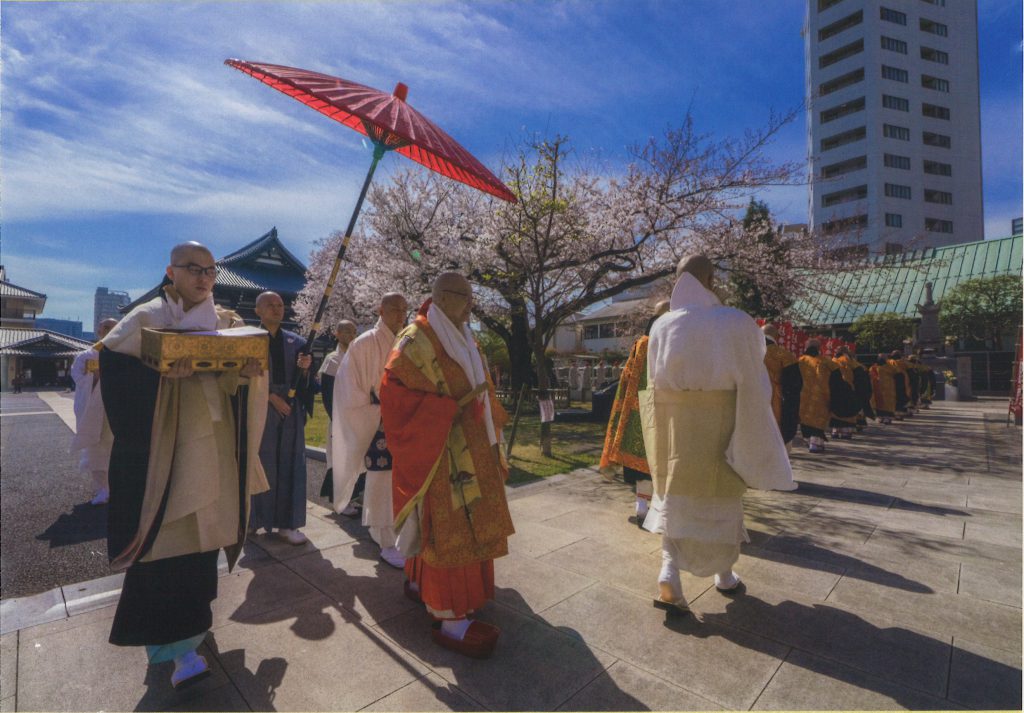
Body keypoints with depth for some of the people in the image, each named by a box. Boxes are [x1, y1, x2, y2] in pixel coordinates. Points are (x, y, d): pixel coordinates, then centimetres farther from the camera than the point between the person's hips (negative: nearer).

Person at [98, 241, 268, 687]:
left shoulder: (226, 322, 7)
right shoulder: (146, 318, -2)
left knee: (200, 529, 12)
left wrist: (247, 372, -19)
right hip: (163, 444, -3)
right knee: (170, 534, -6)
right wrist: (160, 372, -25)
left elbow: (232, 383, 3)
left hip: (210, 443, 4)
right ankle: (178, 643, 2)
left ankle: (188, 618, 35)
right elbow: (113, 365, -8)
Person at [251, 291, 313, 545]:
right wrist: (270, 396, -13)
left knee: (290, 464, 2)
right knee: (263, 465, 1)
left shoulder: (296, 342, 10)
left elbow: (303, 384, 7)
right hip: (261, 410, -2)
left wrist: (305, 368, -14)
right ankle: (258, 519, 16)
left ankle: (287, 523, 9)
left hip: (291, 410, 3)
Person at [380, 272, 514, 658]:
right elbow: (394, 395, -19)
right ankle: (448, 616, 11)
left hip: (470, 449, 9)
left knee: (464, 522, 17)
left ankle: (420, 581, 37)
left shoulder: (465, 340, 13)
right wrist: (448, 409, -22)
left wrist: (490, 437, 13)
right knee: (446, 528, -2)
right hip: (435, 451, -9)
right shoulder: (415, 341, -13)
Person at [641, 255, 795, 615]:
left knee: (676, 497, 14)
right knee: (720, 499, 16)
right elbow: (753, 384, -7)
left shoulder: (662, 326, -4)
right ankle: (724, 574, 35)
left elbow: (654, 382, 2)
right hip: (718, 427, -2)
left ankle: (669, 571, -1)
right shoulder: (736, 323, -12)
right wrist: (753, 442, 5)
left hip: (674, 427, 2)